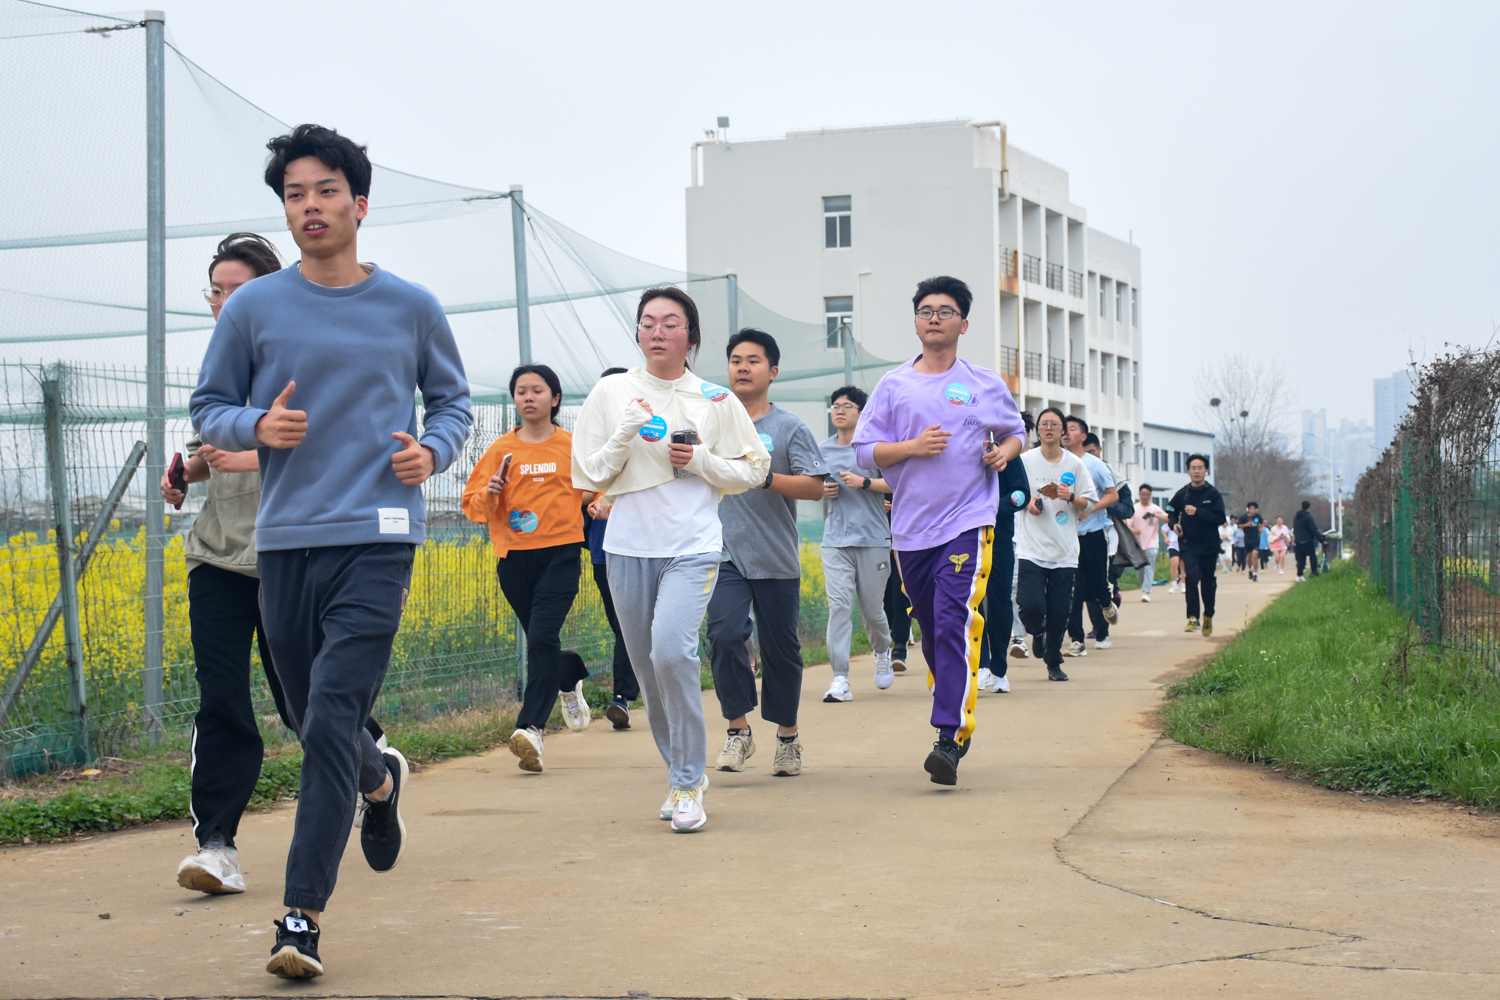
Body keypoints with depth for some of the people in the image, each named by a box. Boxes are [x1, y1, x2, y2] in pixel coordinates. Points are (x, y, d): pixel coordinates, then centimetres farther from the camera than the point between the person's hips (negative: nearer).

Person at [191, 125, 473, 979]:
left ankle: (304, 915, -9)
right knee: (315, 724, 13)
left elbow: (454, 401, 16)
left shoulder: (412, 307, 5)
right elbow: (208, 409, 12)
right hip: (285, 538, 3)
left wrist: (434, 450, -5)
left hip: (376, 538, -3)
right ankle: (382, 781, 48)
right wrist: (256, 426, -10)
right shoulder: (254, 308, 5)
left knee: (331, 725, -13)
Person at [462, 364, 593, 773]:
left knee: (542, 637, -17)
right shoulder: (500, 449, 5)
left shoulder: (572, 447, 3)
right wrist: (489, 494, -14)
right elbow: (473, 504, 5)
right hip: (514, 556, 3)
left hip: (561, 552, -3)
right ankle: (572, 679, 47)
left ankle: (532, 728, -20)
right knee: (541, 642, 14)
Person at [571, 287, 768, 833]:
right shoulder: (611, 392, 6)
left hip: (692, 546, -3)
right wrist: (626, 435, -10)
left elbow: (754, 469, 10)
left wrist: (702, 461, -5)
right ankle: (681, 773, 26)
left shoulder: (716, 400, 5)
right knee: (648, 668, 8)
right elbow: (590, 475, 5)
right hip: (629, 546, 3)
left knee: (672, 651, -21)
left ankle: (689, 782, -9)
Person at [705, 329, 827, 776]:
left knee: (780, 648, 7)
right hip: (725, 554, 1)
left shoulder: (789, 428, 2)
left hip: (776, 559, -1)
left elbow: (815, 486, -7)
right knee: (724, 635, -17)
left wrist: (766, 478, -18)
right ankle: (738, 730, -5)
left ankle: (788, 737, 23)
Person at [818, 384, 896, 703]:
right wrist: (822, 491, 2)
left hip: (873, 537, -2)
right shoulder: (822, 449, 11)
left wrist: (864, 482, -15)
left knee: (872, 608, 6)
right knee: (838, 605, -10)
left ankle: (882, 653, 38)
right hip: (835, 540, 2)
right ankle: (840, 679, -12)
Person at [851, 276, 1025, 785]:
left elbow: (1016, 431, 21)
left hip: (968, 521, -3)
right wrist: (912, 446, -13)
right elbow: (864, 450, 4)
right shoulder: (893, 386, 7)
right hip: (911, 527, 3)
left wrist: (1005, 450, -2)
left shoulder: (987, 384, 7)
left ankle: (950, 740, -21)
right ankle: (957, 724, 28)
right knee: (931, 631, 11)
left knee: (956, 623, -17)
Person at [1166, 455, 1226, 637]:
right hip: (1188, 545, 0)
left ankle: (1208, 617, 31)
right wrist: (1175, 524, -1)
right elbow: (1172, 512, 20)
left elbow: (1220, 519, -12)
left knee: (1208, 583, 10)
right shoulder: (1182, 494, 4)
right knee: (1192, 576, -19)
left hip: (1209, 546, 0)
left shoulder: (1214, 494, -3)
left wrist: (1197, 512, -21)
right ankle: (1193, 618, -16)